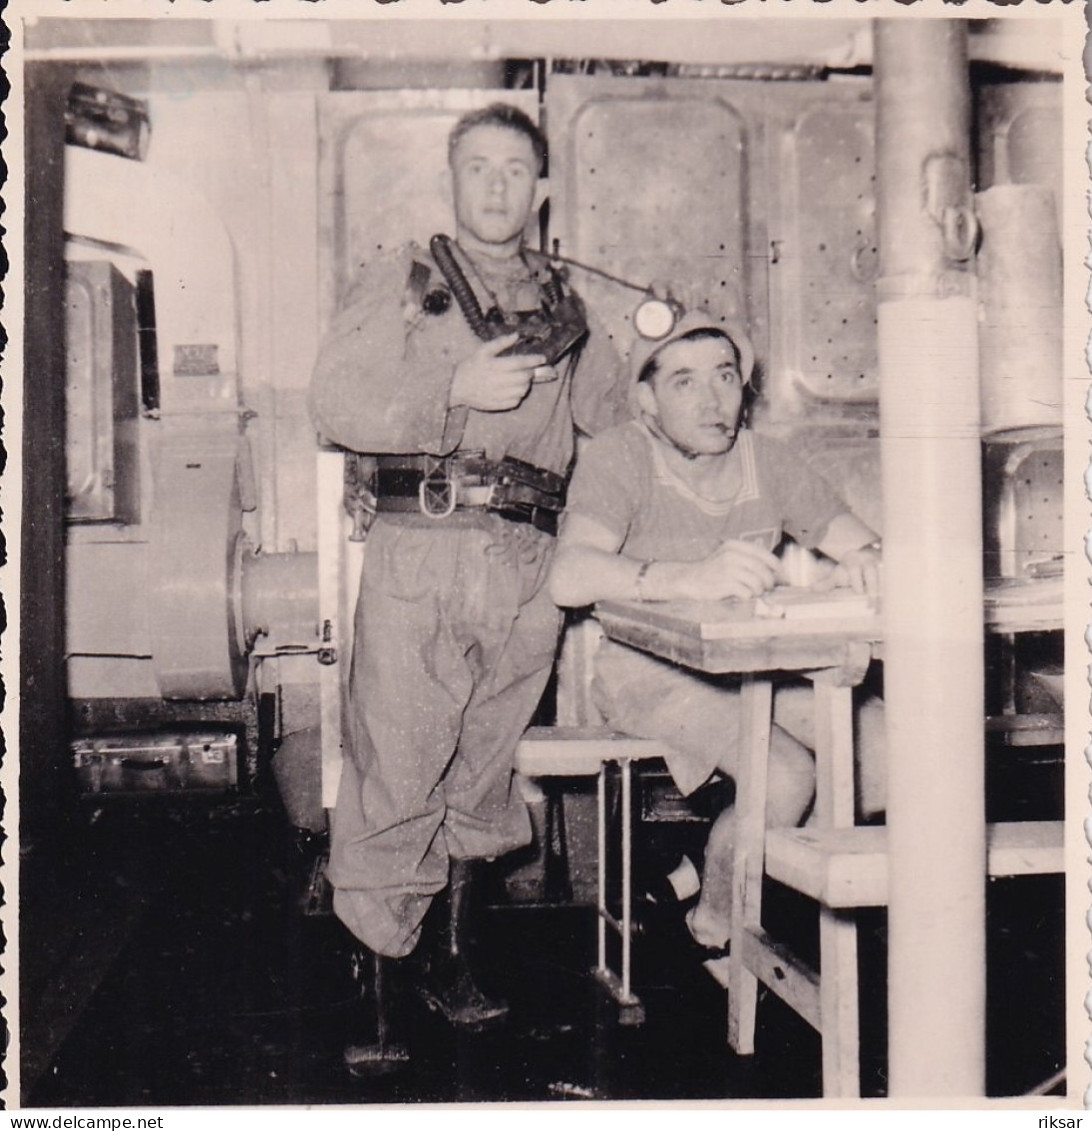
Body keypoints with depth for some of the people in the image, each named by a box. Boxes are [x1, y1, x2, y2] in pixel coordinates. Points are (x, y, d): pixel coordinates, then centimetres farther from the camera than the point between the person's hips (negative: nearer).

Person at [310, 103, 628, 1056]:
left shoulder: (565, 307, 20)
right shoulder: (402, 284, 10)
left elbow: (617, 418, 22)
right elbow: (335, 399, -3)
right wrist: (457, 389, -11)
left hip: (527, 565, 3)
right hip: (418, 553, -3)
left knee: (484, 767, 10)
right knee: (397, 768, -3)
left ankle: (452, 953, 23)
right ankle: (374, 961, 10)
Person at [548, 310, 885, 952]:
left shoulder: (764, 458, 5)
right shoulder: (621, 457, -11)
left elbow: (864, 545, 4)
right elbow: (570, 577, -29)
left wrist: (863, 562, -23)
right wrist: (689, 578, -45)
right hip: (651, 670, -6)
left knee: (894, 755, -11)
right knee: (786, 775, -27)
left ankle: (702, 871, 4)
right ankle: (715, 930, 4)